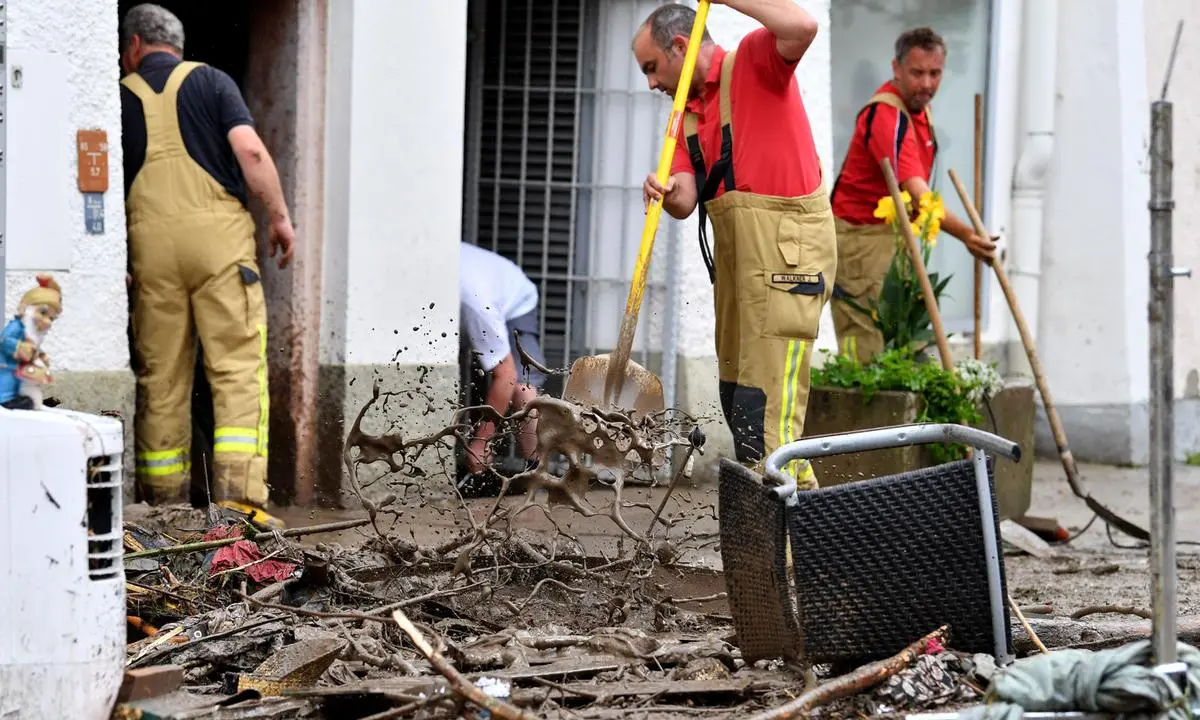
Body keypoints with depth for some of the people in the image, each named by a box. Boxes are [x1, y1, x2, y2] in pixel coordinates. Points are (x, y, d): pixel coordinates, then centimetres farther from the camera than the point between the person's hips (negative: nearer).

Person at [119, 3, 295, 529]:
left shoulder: (121, 98, 12)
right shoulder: (210, 81, 7)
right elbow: (250, 151, -6)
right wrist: (280, 216, 1)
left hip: (151, 238, 2)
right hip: (219, 230, -2)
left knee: (160, 378, 8)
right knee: (239, 368, -4)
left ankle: (163, 502, 10)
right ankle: (239, 494, -15)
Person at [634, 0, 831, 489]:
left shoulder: (753, 60, -5)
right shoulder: (686, 115, 17)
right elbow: (687, 201, 6)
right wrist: (666, 194, -17)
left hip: (786, 248, -10)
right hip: (734, 255, 10)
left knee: (764, 401, -11)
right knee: (736, 396, 16)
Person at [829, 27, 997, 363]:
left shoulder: (921, 108, 9)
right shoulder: (885, 115, -23)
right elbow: (916, 192, -35)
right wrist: (963, 233, -46)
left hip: (895, 233, 9)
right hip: (861, 236, -9)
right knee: (866, 343, -12)